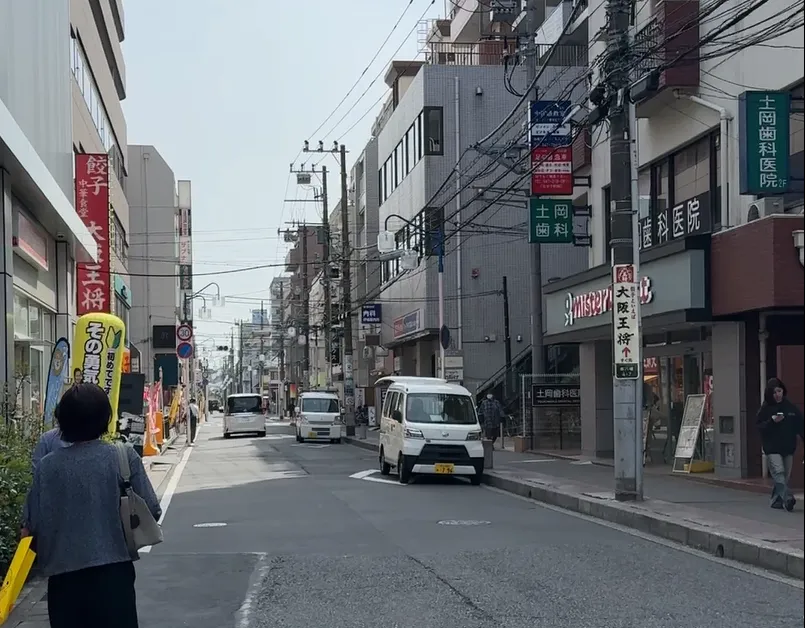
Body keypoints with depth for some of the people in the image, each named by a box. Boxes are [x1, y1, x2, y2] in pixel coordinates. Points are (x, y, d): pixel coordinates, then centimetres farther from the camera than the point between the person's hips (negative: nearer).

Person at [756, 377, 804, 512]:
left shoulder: (791, 408, 7)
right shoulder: (765, 409, 0)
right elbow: (759, 426, -4)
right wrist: (772, 421, -19)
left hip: (788, 448, 3)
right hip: (772, 448, -3)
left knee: (785, 477, 6)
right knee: (779, 473, -18)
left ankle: (777, 501, 17)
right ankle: (787, 498, -30)